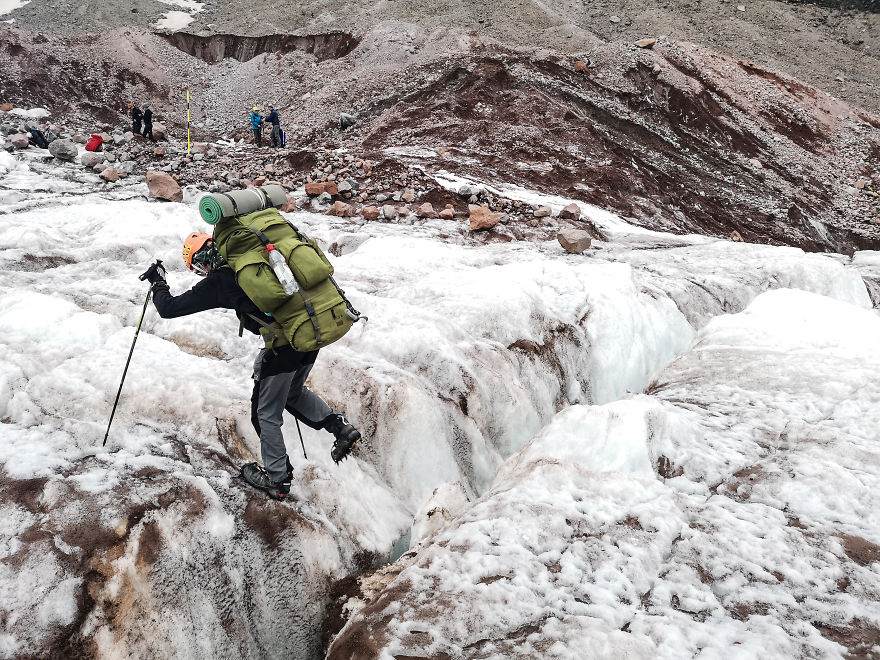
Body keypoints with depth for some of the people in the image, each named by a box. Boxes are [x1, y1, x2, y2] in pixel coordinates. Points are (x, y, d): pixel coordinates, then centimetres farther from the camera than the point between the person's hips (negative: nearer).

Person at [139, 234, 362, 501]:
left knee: (266, 414, 14)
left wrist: (158, 283, 23)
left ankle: (277, 478, 25)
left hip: (283, 344, -7)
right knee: (294, 392, 32)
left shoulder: (217, 282, -4)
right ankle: (340, 426, 17)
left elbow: (169, 308, 6)